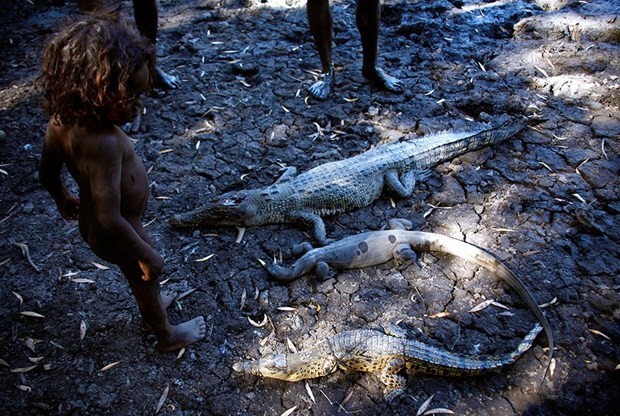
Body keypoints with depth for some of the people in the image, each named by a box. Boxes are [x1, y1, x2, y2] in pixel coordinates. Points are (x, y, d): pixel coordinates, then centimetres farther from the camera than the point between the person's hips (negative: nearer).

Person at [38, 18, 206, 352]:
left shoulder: (61, 120, -14)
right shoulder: (105, 143, -40)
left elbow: (47, 173, 2)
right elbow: (111, 219, -37)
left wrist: (63, 198, 22)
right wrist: (148, 255, -24)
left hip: (90, 223, 7)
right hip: (115, 234, -7)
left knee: (140, 276, 32)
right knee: (147, 277, 21)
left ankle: (151, 306, 62)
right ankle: (168, 336, 48)